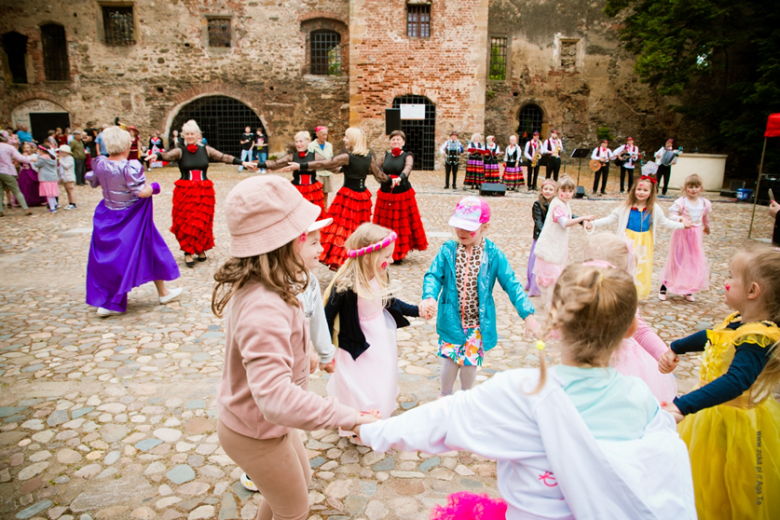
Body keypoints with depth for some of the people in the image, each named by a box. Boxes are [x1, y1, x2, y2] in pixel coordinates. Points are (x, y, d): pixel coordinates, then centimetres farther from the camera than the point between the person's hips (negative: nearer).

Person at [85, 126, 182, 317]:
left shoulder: (100, 164, -4)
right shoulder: (130, 167, -22)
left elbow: (92, 182, 12)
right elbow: (142, 192, -26)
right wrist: (154, 186, -7)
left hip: (107, 218, 5)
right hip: (131, 220, -5)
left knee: (107, 258, 14)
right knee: (150, 250, 12)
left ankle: (105, 301, 16)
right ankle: (163, 293, 26)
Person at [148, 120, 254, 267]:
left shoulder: (206, 150, 5)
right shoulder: (180, 151, 0)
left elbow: (224, 157, 0)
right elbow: (166, 155, -18)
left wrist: (243, 162, -6)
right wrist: (156, 155, -40)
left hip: (204, 191, 1)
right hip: (184, 191, -1)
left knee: (203, 222, 5)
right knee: (185, 222, -2)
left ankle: (201, 249, 23)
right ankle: (188, 252, 6)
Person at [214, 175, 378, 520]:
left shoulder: (253, 285, -9)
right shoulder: (263, 310, -40)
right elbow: (276, 399, -48)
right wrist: (346, 417, -44)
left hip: (248, 415, 8)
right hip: (256, 433, -8)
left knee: (302, 478, 31)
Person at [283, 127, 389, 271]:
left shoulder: (347, 156, -12)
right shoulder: (369, 156, 3)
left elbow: (323, 164, -13)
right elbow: (379, 176, 9)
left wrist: (300, 166, -11)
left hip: (348, 196, -6)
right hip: (363, 196, 6)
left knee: (342, 229, -1)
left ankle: (341, 262, -1)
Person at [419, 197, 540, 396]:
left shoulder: (494, 255, -11)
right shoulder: (448, 250, -8)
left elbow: (511, 285, -9)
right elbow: (433, 275, -11)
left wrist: (528, 315, -18)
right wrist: (429, 297, -33)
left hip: (479, 323, 0)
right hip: (451, 320, 0)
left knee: (471, 362, 10)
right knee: (450, 360, 7)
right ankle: (445, 396, 38)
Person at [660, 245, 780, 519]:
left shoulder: (757, 338, -32)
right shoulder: (739, 321, -3)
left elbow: (736, 381, -45)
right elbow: (711, 337, 17)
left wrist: (684, 406, -54)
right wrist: (675, 349, 21)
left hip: (735, 424, -8)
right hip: (715, 412, 8)